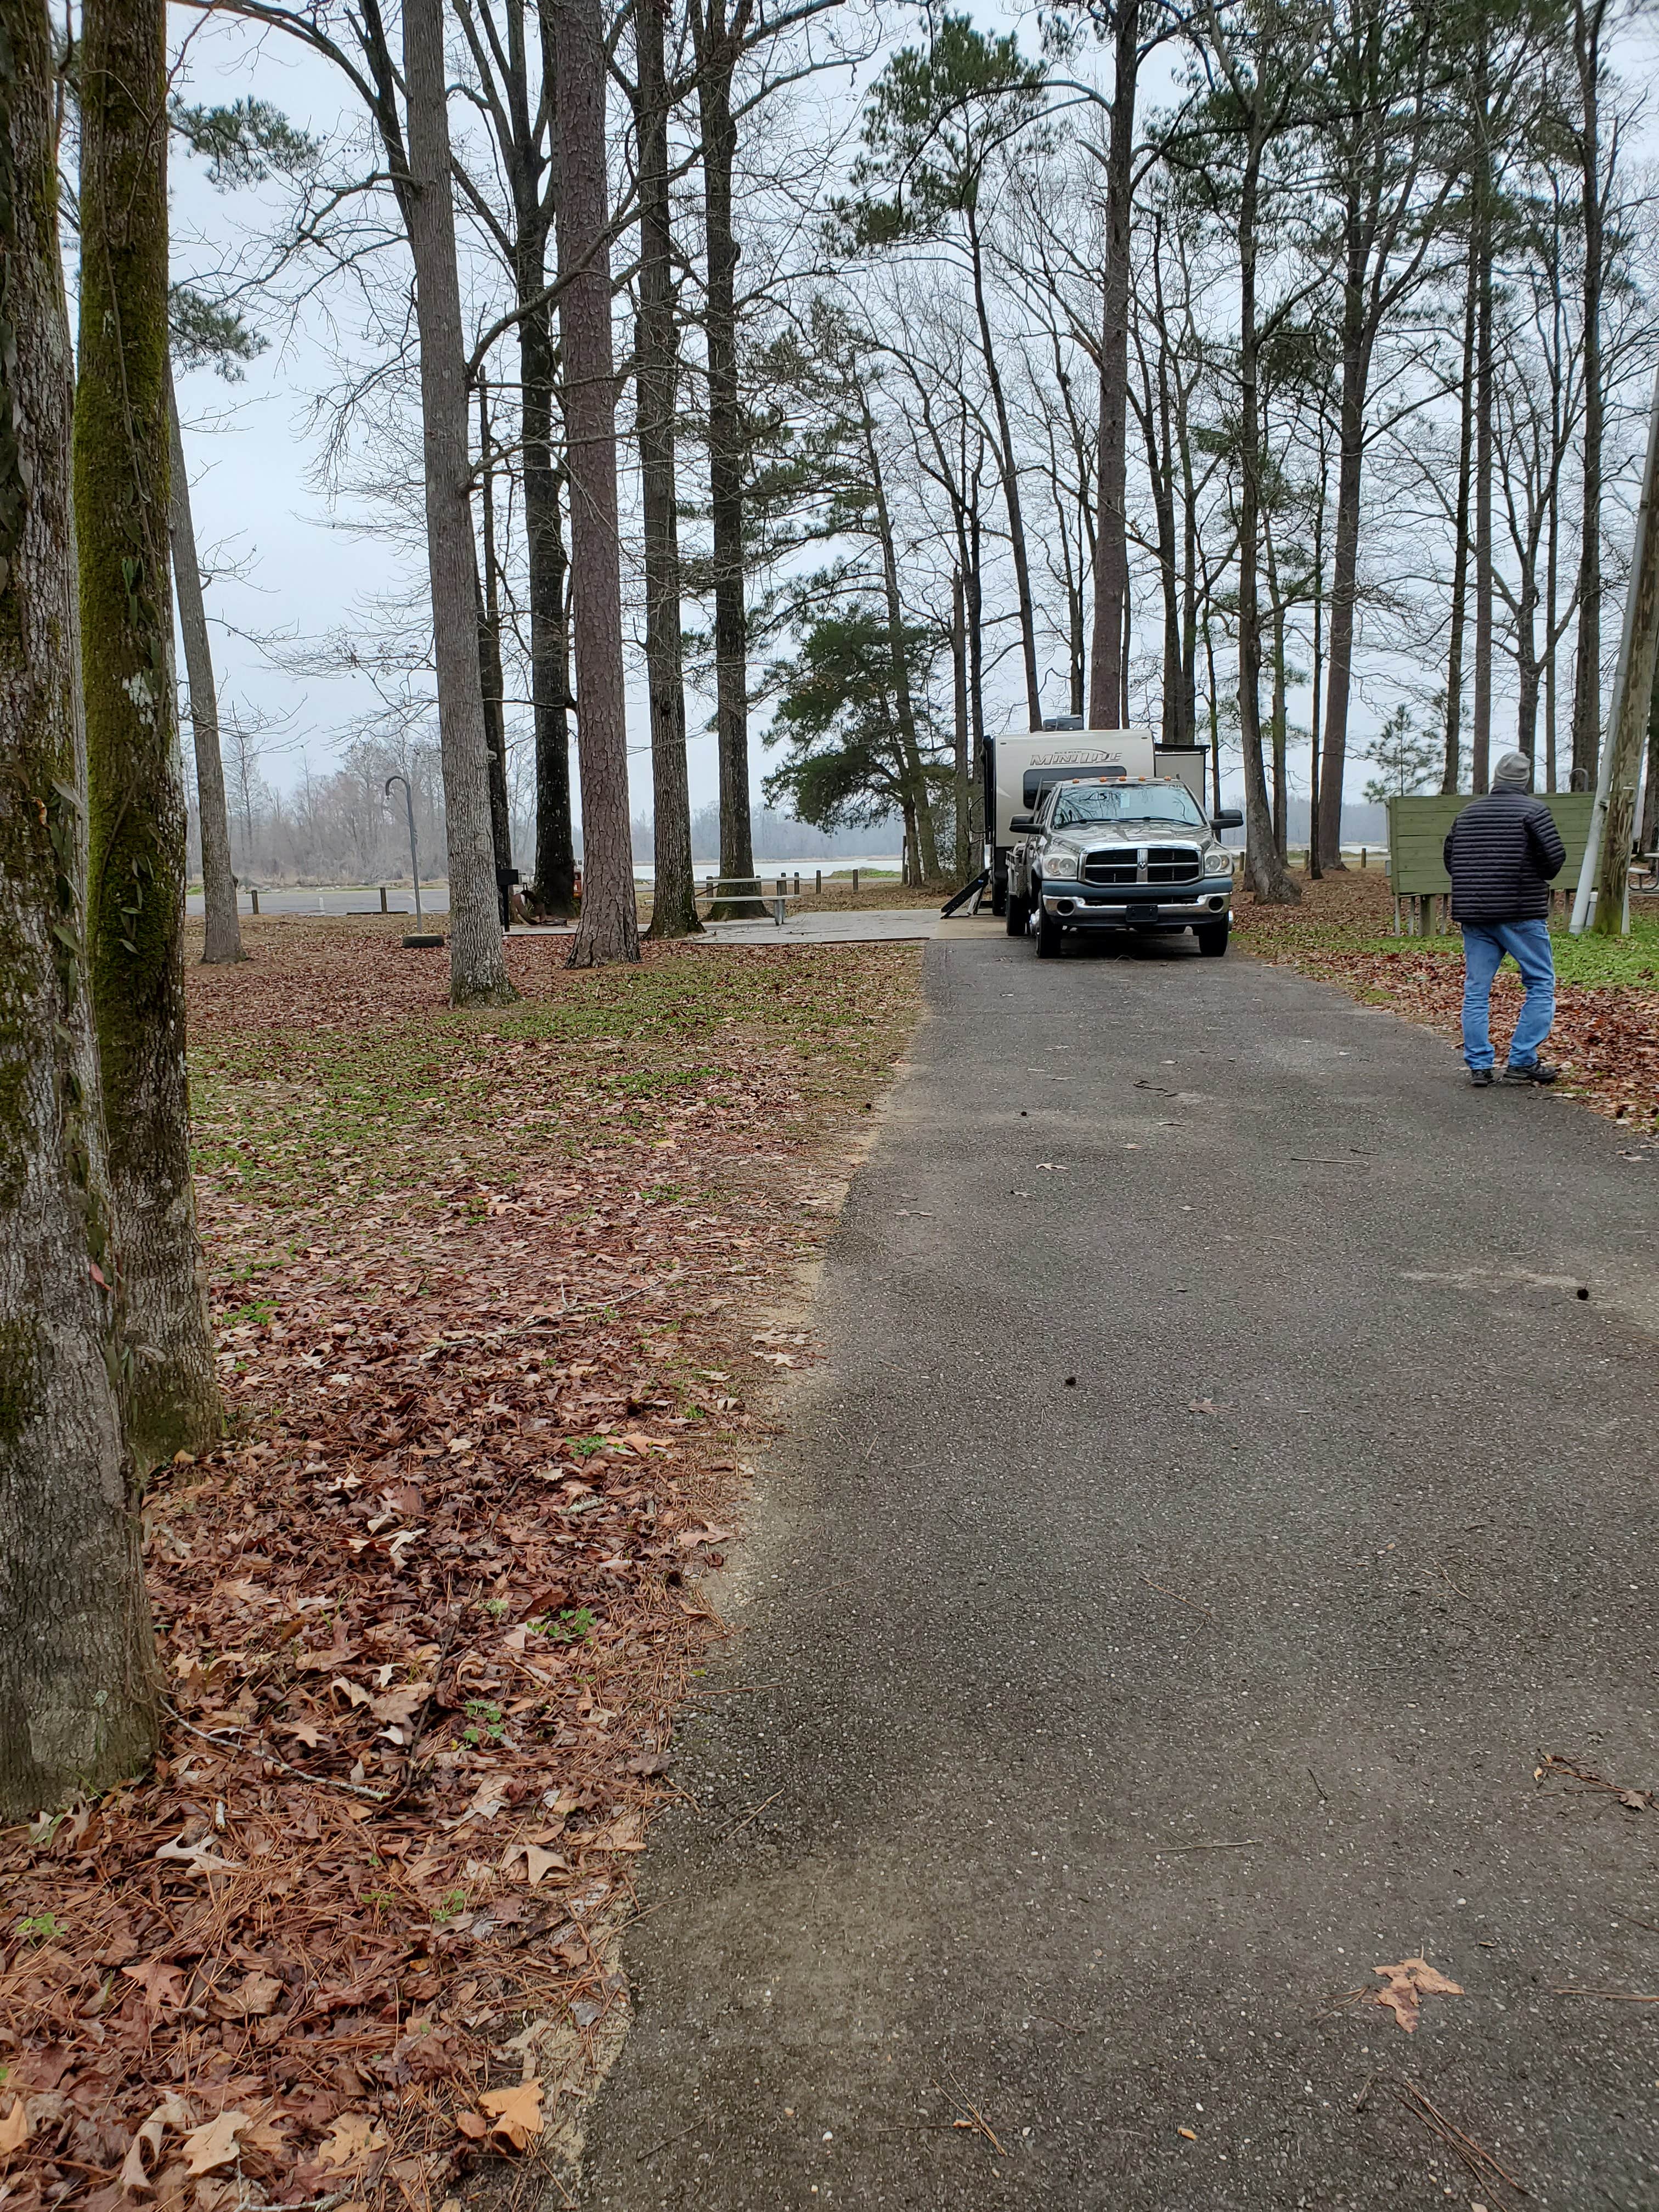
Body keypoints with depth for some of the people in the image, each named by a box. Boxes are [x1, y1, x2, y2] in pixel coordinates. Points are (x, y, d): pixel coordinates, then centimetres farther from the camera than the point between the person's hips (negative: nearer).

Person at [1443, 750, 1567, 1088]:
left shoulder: (1468, 813, 12)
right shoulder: (1534, 810, -5)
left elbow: (1450, 860, 16)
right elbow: (1556, 857, -12)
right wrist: (1541, 877, 8)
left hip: (1473, 914, 5)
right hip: (1522, 914, -5)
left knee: (1476, 991, 7)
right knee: (1541, 985, 5)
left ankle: (1478, 1066, 5)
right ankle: (1522, 1062, 0)